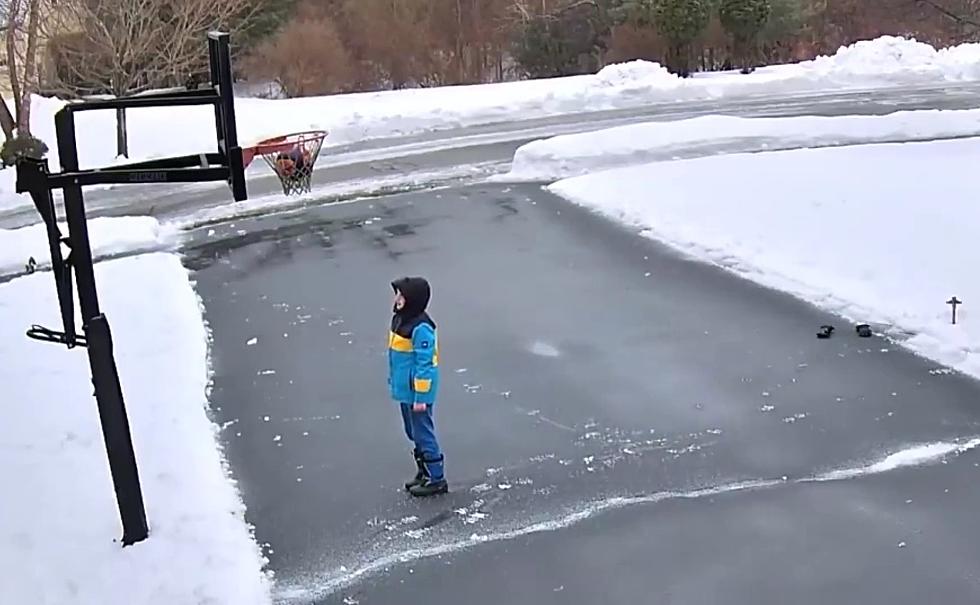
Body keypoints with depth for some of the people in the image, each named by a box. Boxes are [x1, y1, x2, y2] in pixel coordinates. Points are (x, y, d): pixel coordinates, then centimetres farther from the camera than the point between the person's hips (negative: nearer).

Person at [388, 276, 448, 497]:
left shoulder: (421, 328, -24)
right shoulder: (401, 319, 5)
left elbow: (424, 364, -23)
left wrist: (421, 396, -21)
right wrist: (394, 381, 21)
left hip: (417, 391, -10)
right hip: (405, 389, 10)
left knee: (423, 433, 0)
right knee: (413, 433, 19)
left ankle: (437, 479, 12)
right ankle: (424, 472, 33)